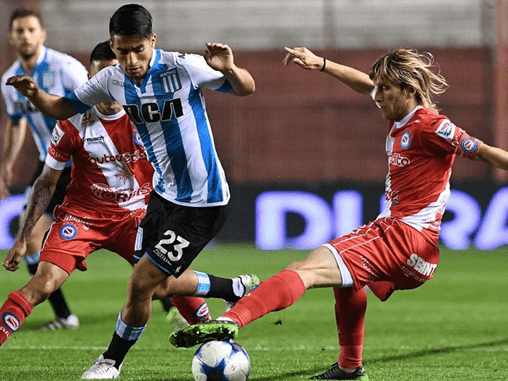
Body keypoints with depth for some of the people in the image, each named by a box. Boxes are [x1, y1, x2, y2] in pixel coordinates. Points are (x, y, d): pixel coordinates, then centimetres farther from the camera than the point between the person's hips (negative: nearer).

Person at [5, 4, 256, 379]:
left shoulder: (184, 69, -22)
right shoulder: (113, 79, -5)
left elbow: (246, 89, -14)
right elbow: (64, 108, 6)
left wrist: (229, 70, -37)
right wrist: (34, 94, -15)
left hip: (202, 203, -7)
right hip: (163, 192, 7)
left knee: (141, 284, -8)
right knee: (161, 284, 20)